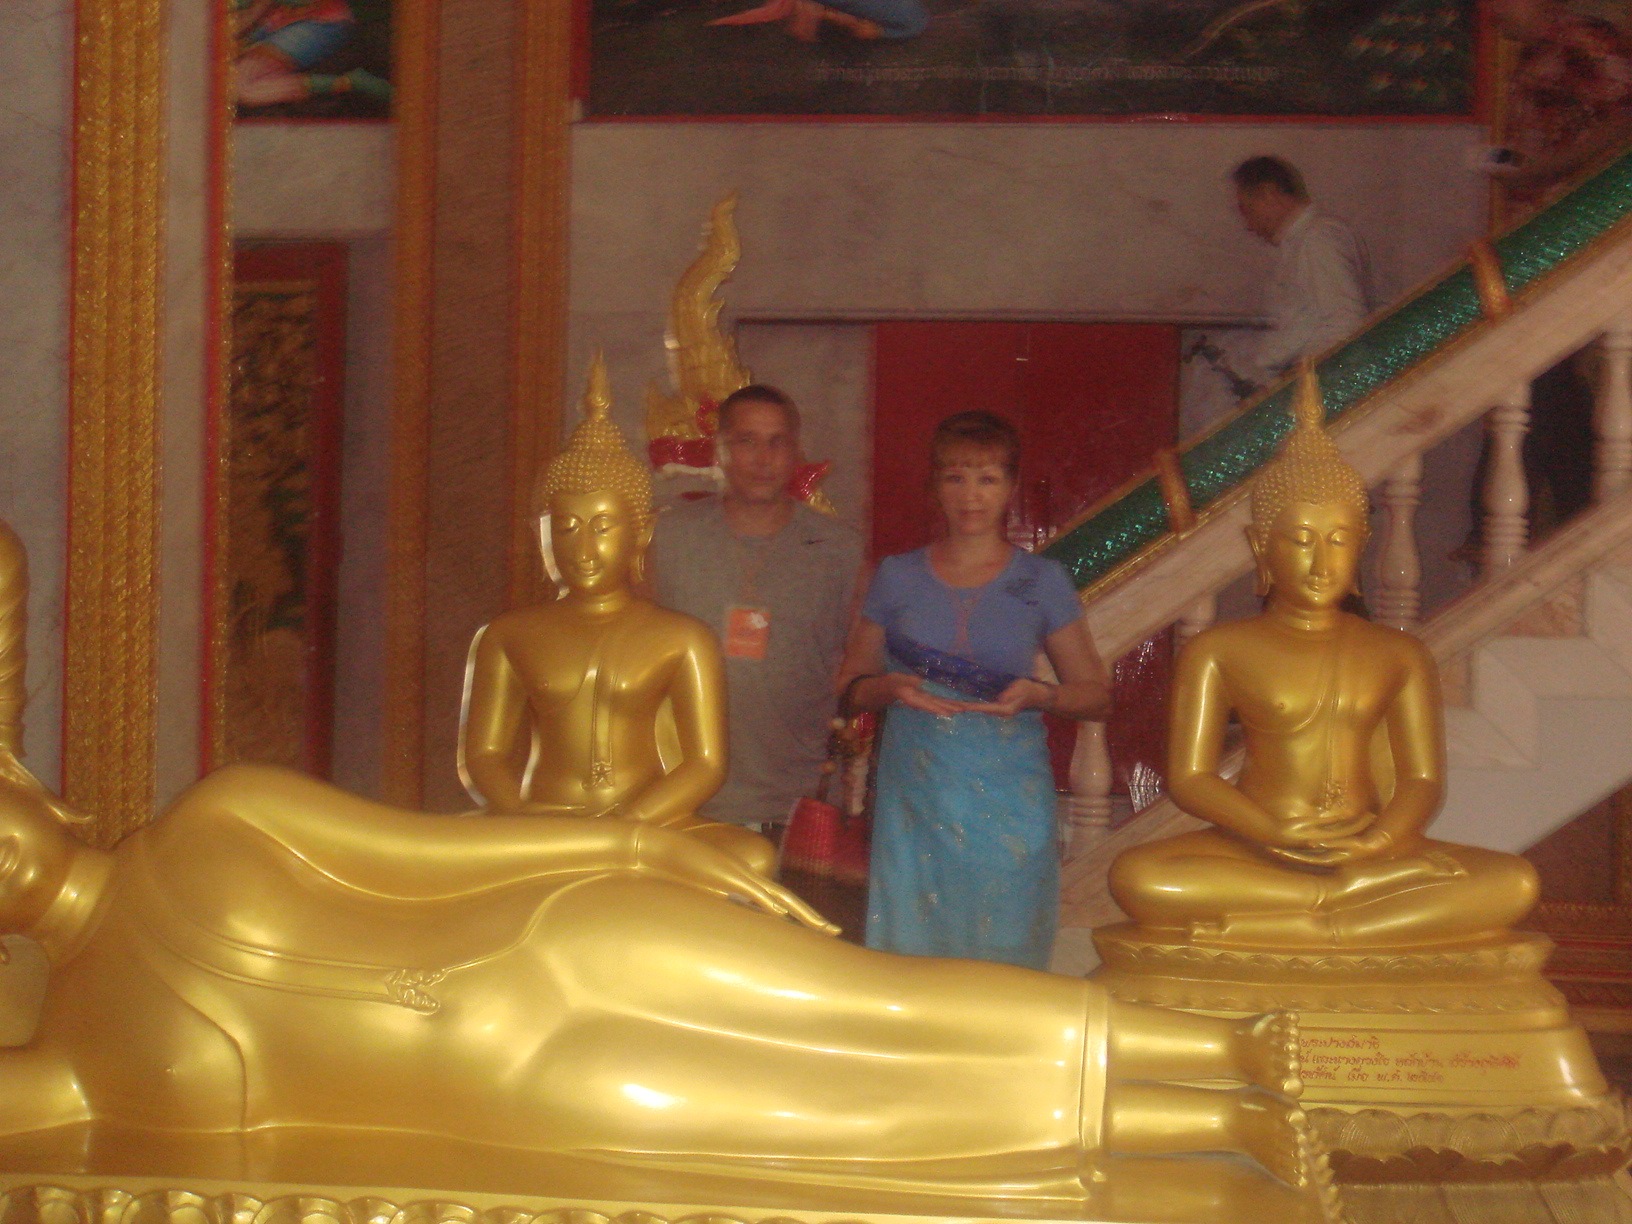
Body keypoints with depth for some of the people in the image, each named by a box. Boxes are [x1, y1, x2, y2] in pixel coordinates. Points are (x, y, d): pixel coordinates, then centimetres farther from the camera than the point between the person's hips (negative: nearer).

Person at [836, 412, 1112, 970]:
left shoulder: (1041, 583, 5)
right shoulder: (897, 577, 8)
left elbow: (1096, 693, 9)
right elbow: (852, 683, 12)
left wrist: (1037, 695, -11)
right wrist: (892, 688, -9)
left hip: (1008, 801, -1)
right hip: (914, 793, 1)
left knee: (1004, 959, -2)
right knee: (910, 959, -1)